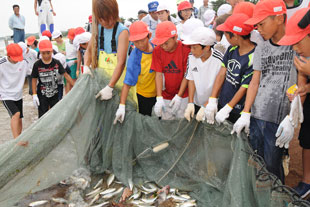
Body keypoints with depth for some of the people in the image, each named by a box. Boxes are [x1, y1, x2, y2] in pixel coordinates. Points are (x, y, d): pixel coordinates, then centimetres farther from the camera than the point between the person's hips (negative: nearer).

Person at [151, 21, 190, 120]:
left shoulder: (186, 49, -13)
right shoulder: (157, 51, -5)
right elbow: (158, 74, -9)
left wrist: (179, 96, -16)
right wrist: (159, 98, -17)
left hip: (183, 97, -2)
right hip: (165, 97, 2)